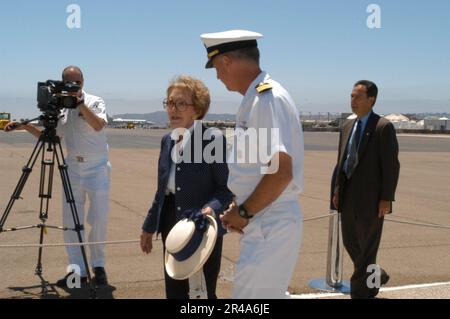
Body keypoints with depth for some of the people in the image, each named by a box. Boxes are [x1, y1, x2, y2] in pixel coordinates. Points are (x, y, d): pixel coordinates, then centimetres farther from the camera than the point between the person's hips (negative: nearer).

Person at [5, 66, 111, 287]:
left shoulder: (95, 102, -4)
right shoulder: (61, 110, 10)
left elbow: (98, 125, -24)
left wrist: (79, 101, -25)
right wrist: (25, 126, 6)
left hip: (97, 169, -4)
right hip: (73, 169, 4)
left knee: (99, 219, -2)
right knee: (70, 222, 3)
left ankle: (98, 265, 17)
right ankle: (78, 270, 11)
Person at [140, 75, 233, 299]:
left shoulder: (214, 139, -13)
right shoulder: (167, 141, 9)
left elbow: (227, 187, -13)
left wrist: (212, 208, -32)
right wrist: (149, 226, 18)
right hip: (171, 227, 7)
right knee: (174, 291, 15)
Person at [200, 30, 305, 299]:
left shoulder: (268, 98, -18)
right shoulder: (257, 98, 12)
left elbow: (281, 172, -25)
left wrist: (244, 213, -14)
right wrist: (241, 208, 11)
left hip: (270, 226, -10)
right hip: (268, 222, 10)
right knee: (270, 293, 20)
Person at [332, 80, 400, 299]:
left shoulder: (383, 127, -9)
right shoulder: (347, 127, 13)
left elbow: (391, 165, -11)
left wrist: (386, 198, -15)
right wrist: (338, 189, 9)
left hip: (371, 198, -7)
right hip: (349, 197, 7)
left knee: (367, 248, 2)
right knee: (350, 243, 15)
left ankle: (360, 292, 14)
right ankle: (376, 277, 36)